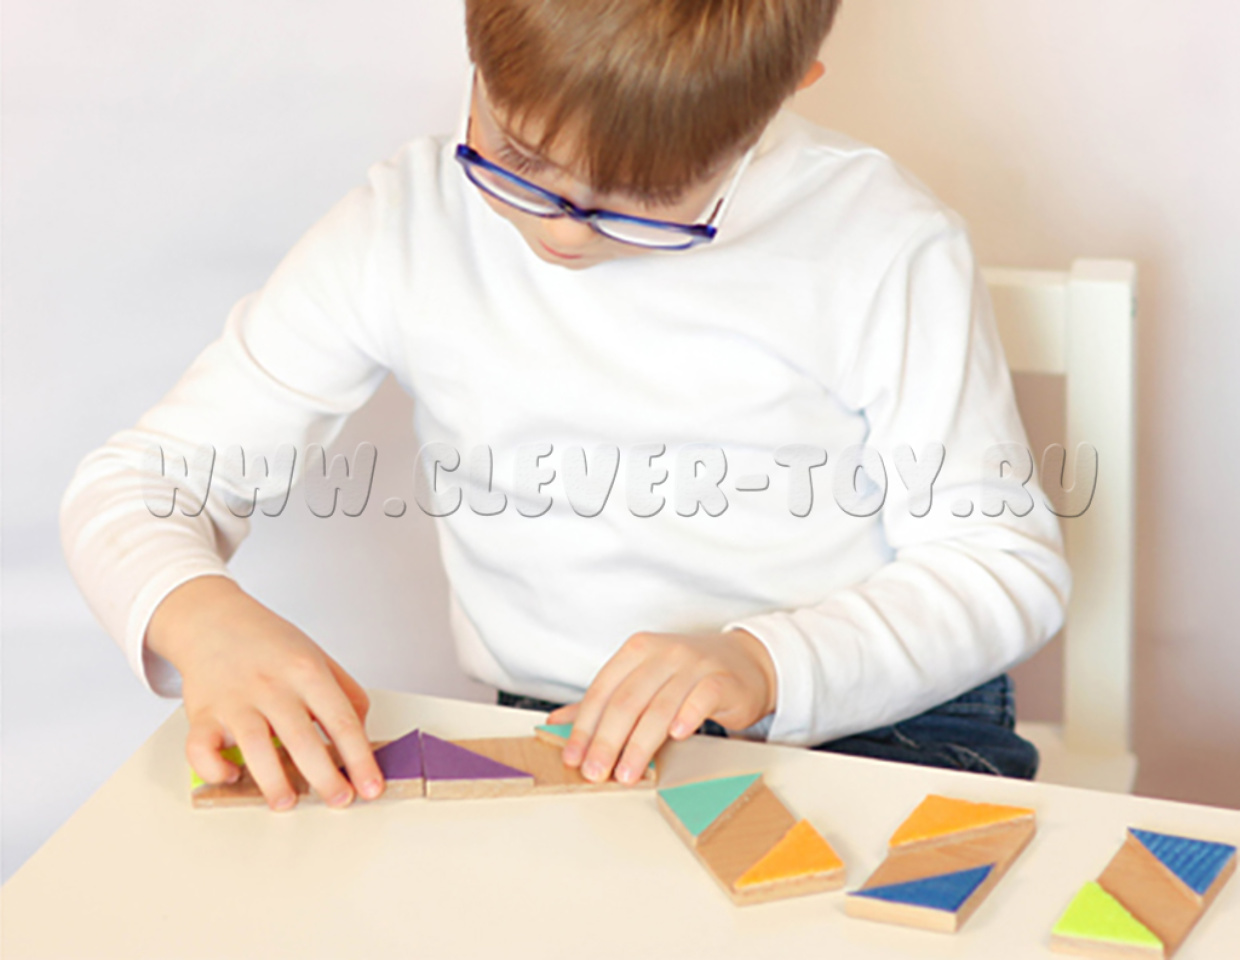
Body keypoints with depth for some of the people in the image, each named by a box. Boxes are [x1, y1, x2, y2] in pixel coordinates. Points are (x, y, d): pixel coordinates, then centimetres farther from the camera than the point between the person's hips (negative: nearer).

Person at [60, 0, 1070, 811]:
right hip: (548, 754, 1)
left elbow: (1005, 563, -3)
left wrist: (767, 664, -21)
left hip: (875, 723, 0)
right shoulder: (410, 229, -5)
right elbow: (139, 482, 0)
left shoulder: (878, 241, -10)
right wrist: (200, 616, -24)